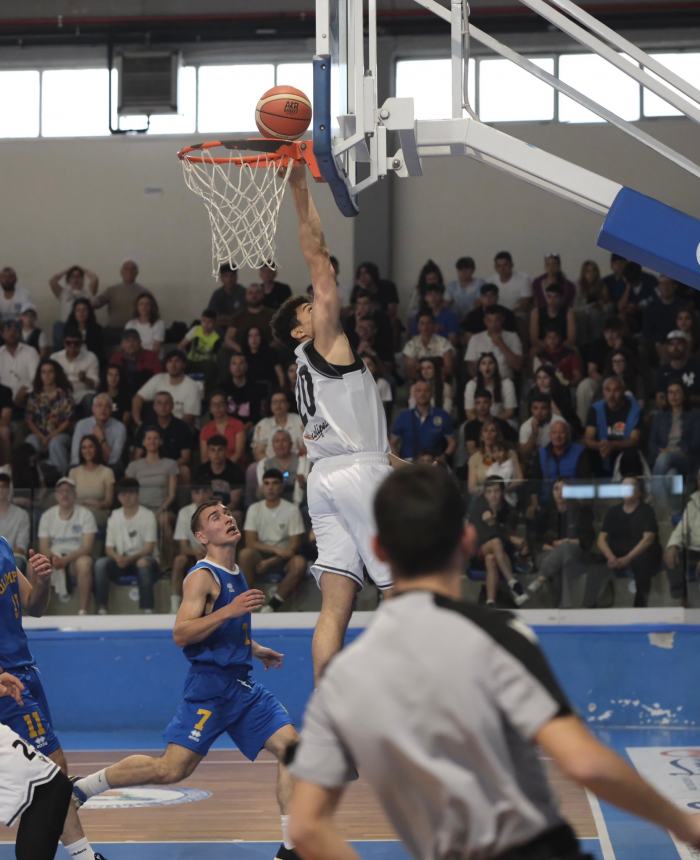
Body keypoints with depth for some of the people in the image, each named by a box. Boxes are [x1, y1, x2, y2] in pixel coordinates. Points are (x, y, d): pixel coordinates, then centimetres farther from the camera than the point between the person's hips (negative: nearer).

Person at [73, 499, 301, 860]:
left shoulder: (235, 574, 17)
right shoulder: (203, 576, -10)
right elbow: (181, 634, -21)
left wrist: (254, 649, 29)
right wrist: (229, 611, -27)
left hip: (242, 685, 8)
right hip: (209, 687, -8)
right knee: (171, 769, -12)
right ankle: (81, 788, 6)